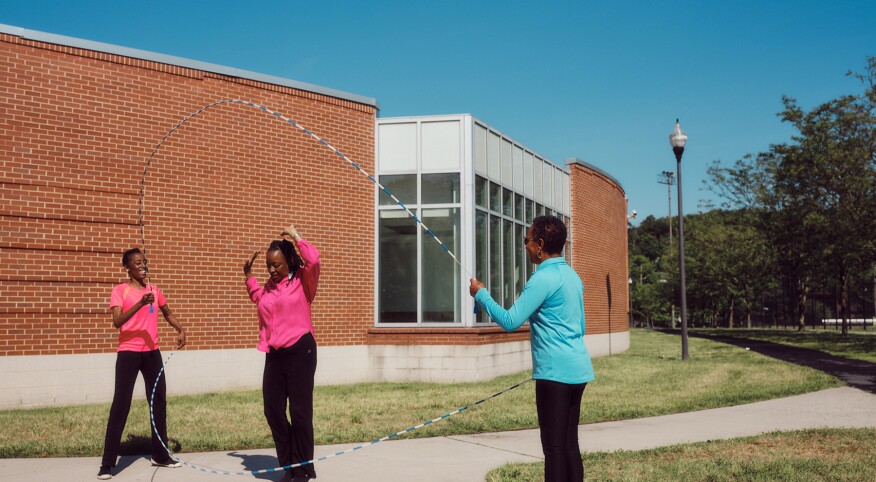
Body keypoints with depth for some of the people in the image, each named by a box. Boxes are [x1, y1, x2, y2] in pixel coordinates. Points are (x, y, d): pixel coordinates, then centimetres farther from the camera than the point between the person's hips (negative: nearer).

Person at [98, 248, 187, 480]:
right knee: (121, 404, -7)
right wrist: (139, 304, -32)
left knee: (159, 401, 10)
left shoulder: (154, 290, 10)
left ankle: (160, 455, 22)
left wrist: (180, 330, 6)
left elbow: (168, 314, 24)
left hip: (152, 352, 6)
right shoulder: (120, 290, -6)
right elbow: (117, 322, -19)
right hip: (129, 353, -6)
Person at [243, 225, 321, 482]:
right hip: (274, 354, 7)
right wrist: (249, 275, 27)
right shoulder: (269, 287, 15)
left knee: (300, 410, -2)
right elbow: (258, 299, 37)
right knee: (272, 409, 6)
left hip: (300, 351, -7)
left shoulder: (302, 280, -4)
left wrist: (296, 238, -11)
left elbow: (314, 260, -24)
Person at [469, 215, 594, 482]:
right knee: (569, 444, 12)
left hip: (555, 372, -9)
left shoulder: (544, 278, -14)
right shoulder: (572, 275, 14)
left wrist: (481, 294, -3)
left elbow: (510, 321, -16)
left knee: (554, 447, -5)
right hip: (578, 369, 9)